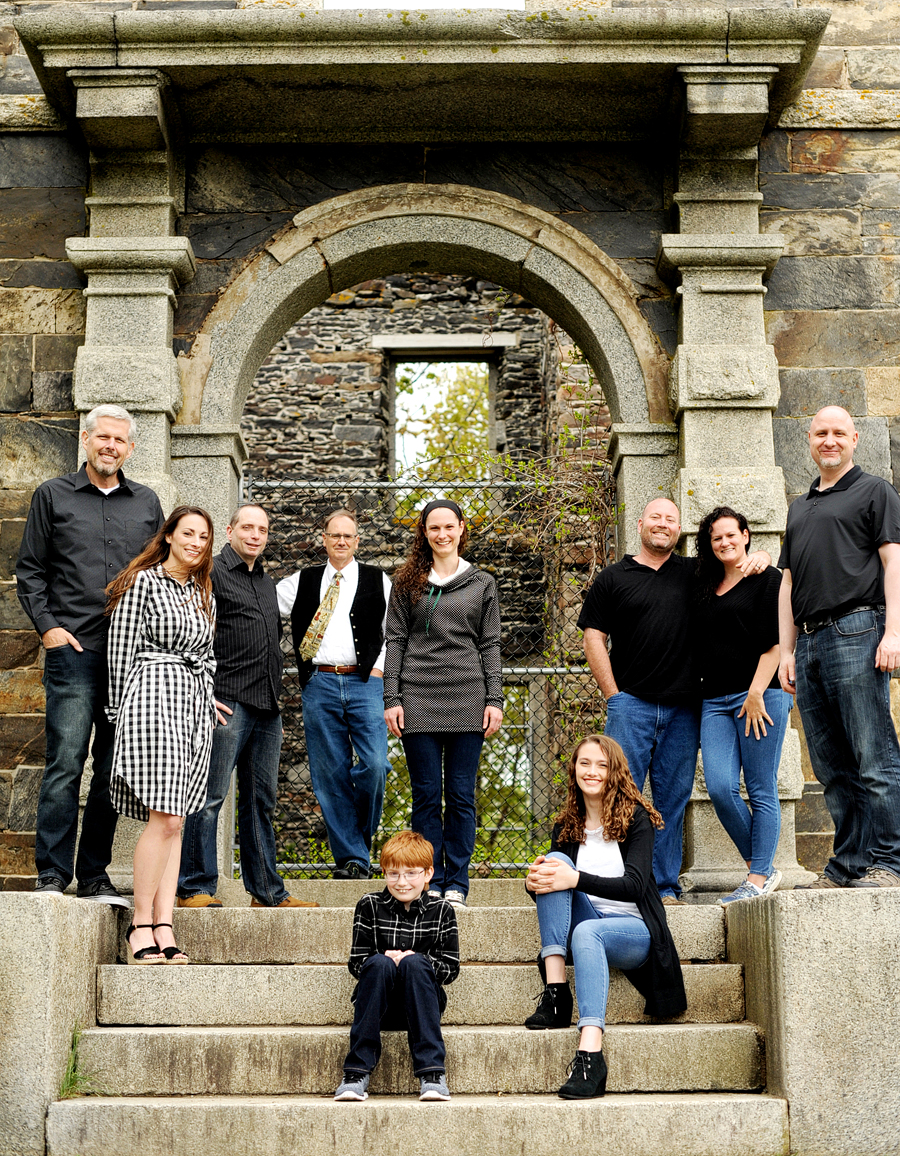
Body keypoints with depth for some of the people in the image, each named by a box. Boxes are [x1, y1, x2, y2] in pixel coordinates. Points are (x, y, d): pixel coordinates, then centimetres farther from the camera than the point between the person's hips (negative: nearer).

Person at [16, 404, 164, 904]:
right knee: (66, 763, -9)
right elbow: (30, 569, 7)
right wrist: (48, 626, -6)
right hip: (74, 649, -3)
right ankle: (52, 874, -4)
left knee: (114, 768, 5)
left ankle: (94, 875, 12)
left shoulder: (147, 502, 15)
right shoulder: (53, 496, 8)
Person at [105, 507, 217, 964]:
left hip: (195, 703, 7)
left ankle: (164, 925, 0)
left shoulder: (205, 594, 20)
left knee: (174, 819, 2)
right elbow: (121, 649, -2)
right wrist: (121, 710, -1)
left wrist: (208, 695, 12)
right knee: (164, 818, -14)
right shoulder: (143, 582, -1)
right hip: (154, 692, -7)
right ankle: (141, 923, -8)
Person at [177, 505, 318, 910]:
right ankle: (195, 888, -1)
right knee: (210, 796, -7)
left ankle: (267, 891, 16)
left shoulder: (267, 582, 21)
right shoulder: (212, 573, -2)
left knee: (261, 799, 11)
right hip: (227, 704, -8)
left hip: (267, 707, 8)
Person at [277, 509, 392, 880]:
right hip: (319, 684, 2)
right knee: (330, 775, -1)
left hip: (364, 682, -1)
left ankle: (361, 837, 8)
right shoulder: (304, 582, 16)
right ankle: (351, 858, 6)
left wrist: (380, 668, -1)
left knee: (374, 765, -16)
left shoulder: (377, 580, 12)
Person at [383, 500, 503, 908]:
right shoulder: (408, 583, 9)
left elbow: (490, 645, 9)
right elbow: (395, 641, 6)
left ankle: (457, 884, 9)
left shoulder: (482, 583, 11)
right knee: (426, 795, 2)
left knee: (461, 796, 1)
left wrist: (495, 699, 1)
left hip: (467, 700, 0)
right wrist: (391, 699, -2)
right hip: (418, 699, 0)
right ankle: (431, 883, 10)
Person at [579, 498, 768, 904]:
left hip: (683, 709, 2)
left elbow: (737, 555, 22)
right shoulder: (613, 578, 7)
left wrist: (760, 558, -3)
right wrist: (613, 695, -3)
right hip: (631, 703, -2)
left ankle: (666, 886, 11)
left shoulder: (695, 574, 13)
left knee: (672, 800, 5)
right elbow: (594, 637, 4)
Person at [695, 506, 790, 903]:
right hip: (714, 700, 6)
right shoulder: (705, 587, 19)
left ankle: (759, 878, 2)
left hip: (760, 694, -5)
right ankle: (761, 865, 9)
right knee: (720, 788, -7)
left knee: (761, 791, -3)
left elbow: (774, 642, -7)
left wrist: (756, 694, -14)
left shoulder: (767, 579, 0)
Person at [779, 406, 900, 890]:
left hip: (857, 632, -7)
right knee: (832, 767, 7)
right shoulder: (799, 507, 25)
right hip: (809, 641, 7)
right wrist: (786, 650, 14)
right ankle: (846, 865, 11)